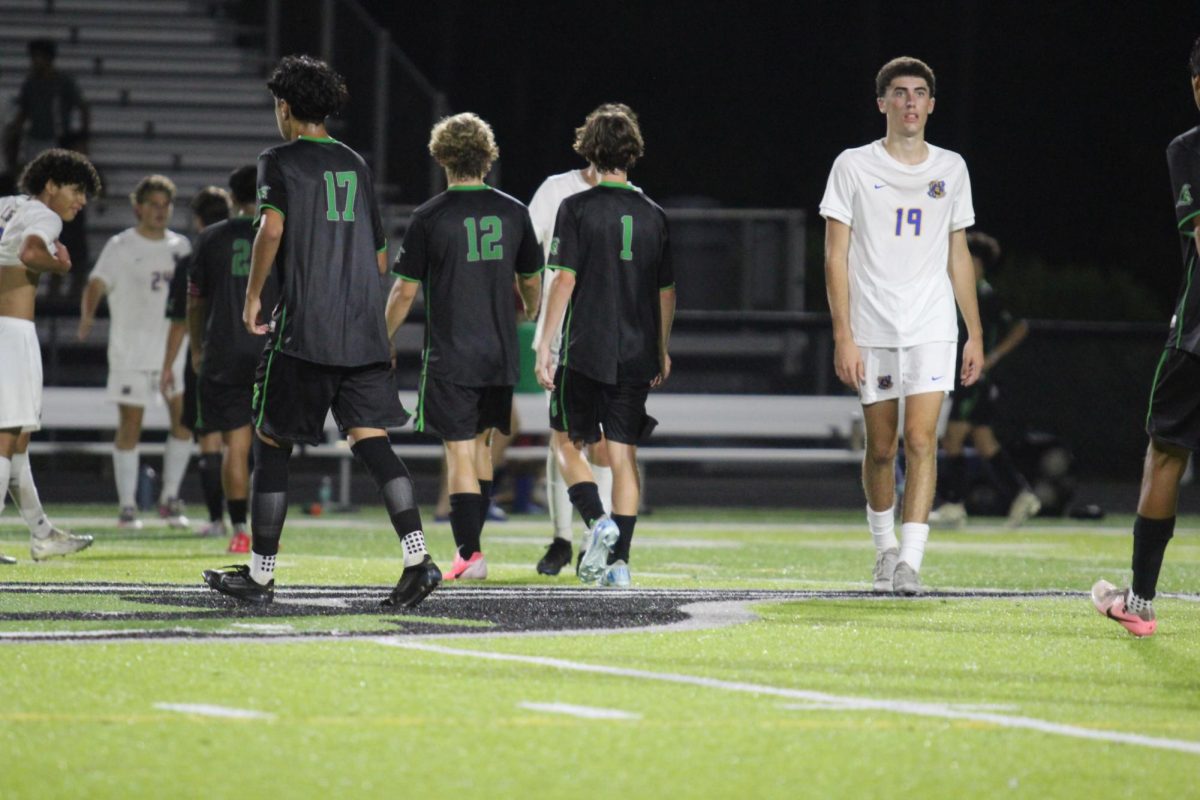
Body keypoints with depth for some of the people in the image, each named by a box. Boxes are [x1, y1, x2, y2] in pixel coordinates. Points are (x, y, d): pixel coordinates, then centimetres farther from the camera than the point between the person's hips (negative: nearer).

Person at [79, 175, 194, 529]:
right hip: (130, 351, -4)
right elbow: (96, 285, -15)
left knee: (184, 420, -4)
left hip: (174, 347, 4)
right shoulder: (120, 247, -4)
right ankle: (127, 507, 6)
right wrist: (87, 317, -34)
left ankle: (169, 500, 8)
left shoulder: (180, 246, 10)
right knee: (129, 429, -1)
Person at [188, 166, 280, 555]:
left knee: (235, 445, 0)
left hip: (224, 358, 0)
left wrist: (197, 348, 23)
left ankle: (239, 530, -6)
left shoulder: (211, 239, 4)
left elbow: (195, 301, 10)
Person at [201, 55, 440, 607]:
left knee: (271, 444, 6)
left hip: (303, 331, -5)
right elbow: (381, 259, 21)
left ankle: (260, 573, 10)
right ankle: (417, 557, -20)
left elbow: (272, 226, -18)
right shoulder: (356, 165, 17)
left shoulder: (279, 161, -1)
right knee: (370, 440, -2)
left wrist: (253, 296, -8)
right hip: (364, 330, 5)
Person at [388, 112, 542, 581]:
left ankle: (469, 554, -9)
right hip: (500, 356, 4)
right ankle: (470, 541, 22)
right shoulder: (512, 212, 3)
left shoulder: (430, 217, -8)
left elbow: (405, 290, -5)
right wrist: (529, 314, 36)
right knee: (481, 445, 18)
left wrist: (384, 340, 9)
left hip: (449, 357, -4)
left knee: (460, 454, -3)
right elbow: (531, 280, 15)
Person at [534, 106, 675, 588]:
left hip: (586, 349, -3)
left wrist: (546, 344, -7)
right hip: (637, 353, 4)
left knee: (567, 442, 12)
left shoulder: (576, 209, -6)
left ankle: (597, 522, -11)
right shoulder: (653, 216, 7)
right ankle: (619, 558, 2)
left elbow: (565, 279, -11)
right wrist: (662, 351, 23)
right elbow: (667, 291, 12)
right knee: (624, 454, 7)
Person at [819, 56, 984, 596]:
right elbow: (837, 256, -2)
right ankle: (884, 547, 27)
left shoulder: (950, 169, 9)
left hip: (931, 329, 1)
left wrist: (975, 334, 12)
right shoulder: (854, 166, 0)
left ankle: (910, 561, -17)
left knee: (921, 440, -13)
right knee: (880, 448, 7)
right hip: (871, 330, -1)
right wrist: (843, 337, -9)